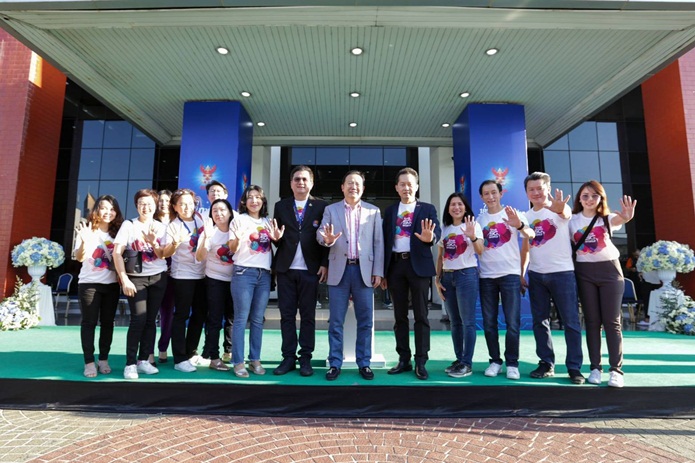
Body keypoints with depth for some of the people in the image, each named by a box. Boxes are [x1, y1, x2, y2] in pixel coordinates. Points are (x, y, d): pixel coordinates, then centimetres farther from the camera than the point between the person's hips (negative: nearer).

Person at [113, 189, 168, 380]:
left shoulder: (161, 227, 6)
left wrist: (153, 242, -19)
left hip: (158, 278, 3)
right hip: (136, 278, -3)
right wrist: (124, 279, -15)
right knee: (138, 320, -10)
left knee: (150, 319, 6)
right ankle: (130, 364, -1)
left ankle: (143, 360, 15)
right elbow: (117, 253, -9)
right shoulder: (128, 225, -3)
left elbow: (163, 256, 1)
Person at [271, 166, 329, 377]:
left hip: (310, 269, -2)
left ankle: (305, 359, 14)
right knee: (287, 314, 6)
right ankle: (288, 358, 16)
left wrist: (325, 264, -6)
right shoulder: (281, 206, 10)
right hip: (285, 268, 2)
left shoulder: (321, 206, 3)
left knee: (308, 315, 5)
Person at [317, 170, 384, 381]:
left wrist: (378, 271, -1)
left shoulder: (373, 211, 9)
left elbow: (378, 243, 5)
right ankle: (335, 363, 15)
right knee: (336, 321, 4)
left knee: (365, 321, 5)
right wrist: (327, 240, -25)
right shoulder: (331, 210, 9)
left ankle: (364, 363, 18)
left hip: (364, 270, 0)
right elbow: (320, 233, -1)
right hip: (339, 270, 0)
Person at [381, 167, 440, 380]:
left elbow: (437, 230, -10)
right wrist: (383, 271, 5)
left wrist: (430, 238, -35)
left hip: (418, 265, -3)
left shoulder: (427, 209, 5)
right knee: (400, 315, 8)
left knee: (420, 315, 1)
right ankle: (403, 360, 18)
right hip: (396, 265, 3)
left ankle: (420, 362, 9)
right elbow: (385, 241, 9)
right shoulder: (389, 211, 11)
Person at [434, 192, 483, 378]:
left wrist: (472, 237, -30)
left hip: (467, 275, -5)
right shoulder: (445, 229, 12)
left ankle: (467, 363, 3)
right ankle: (459, 360, 19)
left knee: (467, 321, -3)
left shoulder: (473, 225, -1)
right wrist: (437, 279, 7)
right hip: (447, 277, 5)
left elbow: (480, 251, -13)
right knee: (455, 321, 10)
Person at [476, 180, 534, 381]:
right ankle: (495, 361, 18)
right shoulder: (479, 219, 10)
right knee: (489, 323, 7)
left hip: (510, 274, -3)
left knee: (512, 322, -2)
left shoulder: (513, 214, 0)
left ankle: (512, 363, 10)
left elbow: (532, 237, -16)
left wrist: (520, 225, -35)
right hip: (486, 276, 3)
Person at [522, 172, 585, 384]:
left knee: (571, 322, 1)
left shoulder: (559, 209, -6)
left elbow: (565, 214, -33)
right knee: (540, 321, 10)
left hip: (562, 273, -5)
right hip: (536, 275, 5)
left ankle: (574, 367, 11)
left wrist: (559, 207, -57)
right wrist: (521, 274, 10)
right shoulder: (526, 216, 8)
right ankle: (546, 364, 21)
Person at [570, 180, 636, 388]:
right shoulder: (573, 220, 3)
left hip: (609, 270, -1)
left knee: (612, 322, -1)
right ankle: (595, 367, 11)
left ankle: (616, 369, 3)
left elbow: (620, 219, -26)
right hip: (585, 272, 1)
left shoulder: (607, 218, -1)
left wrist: (627, 216, -48)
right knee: (592, 321, 5)